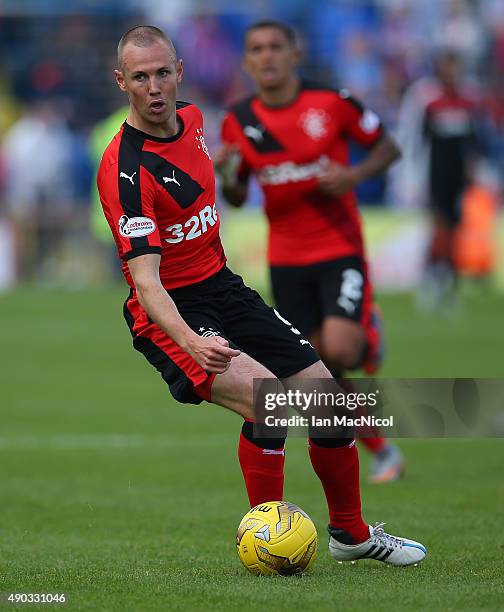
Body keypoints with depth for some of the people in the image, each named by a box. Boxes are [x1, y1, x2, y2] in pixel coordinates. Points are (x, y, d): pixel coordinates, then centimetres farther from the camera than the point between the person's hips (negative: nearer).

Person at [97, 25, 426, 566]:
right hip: (171, 311, -8)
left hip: (223, 286, 8)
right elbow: (145, 277, -32)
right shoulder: (126, 170, -24)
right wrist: (191, 342, -46)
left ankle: (351, 533, 26)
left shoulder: (191, 119, 2)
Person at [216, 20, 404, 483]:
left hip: (340, 249, -3)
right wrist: (226, 175, -14)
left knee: (340, 350, -23)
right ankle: (383, 452, 18)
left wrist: (354, 175, -17)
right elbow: (237, 198, 9)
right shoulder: (239, 122, -1)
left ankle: (368, 335, 13)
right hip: (285, 260, 3)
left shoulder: (332, 103, -10)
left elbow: (387, 147, 2)